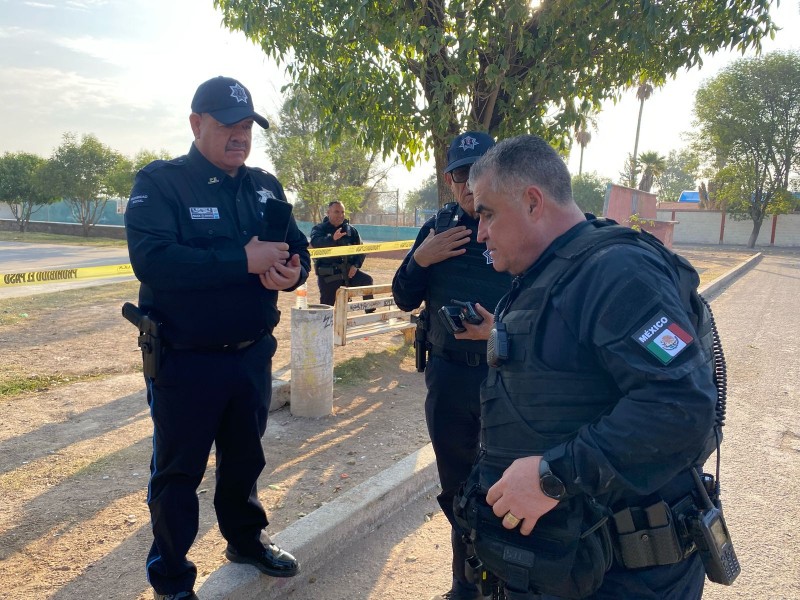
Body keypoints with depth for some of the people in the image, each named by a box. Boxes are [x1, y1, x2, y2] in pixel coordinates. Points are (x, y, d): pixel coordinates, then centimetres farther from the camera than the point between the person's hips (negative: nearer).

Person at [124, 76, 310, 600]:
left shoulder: (266, 186, 7)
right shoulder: (160, 182, -11)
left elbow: (298, 248, 4)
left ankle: (246, 538, 46)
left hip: (253, 354, 5)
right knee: (179, 472, 11)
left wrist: (293, 270, -20)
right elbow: (151, 259, -26)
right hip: (185, 360, -5)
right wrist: (244, 260, -31)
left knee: (245, 458, 23)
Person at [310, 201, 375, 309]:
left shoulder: (350, 229, 10)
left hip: (348, 271, 3)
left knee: (367, 280, -20)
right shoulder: (319, 229, -1)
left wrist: (356, 265, -8)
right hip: (327, 274, -2)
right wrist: (332, 238, -43)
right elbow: (315, 243, -23)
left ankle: (370, 312, -11)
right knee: (327, 305, -1)